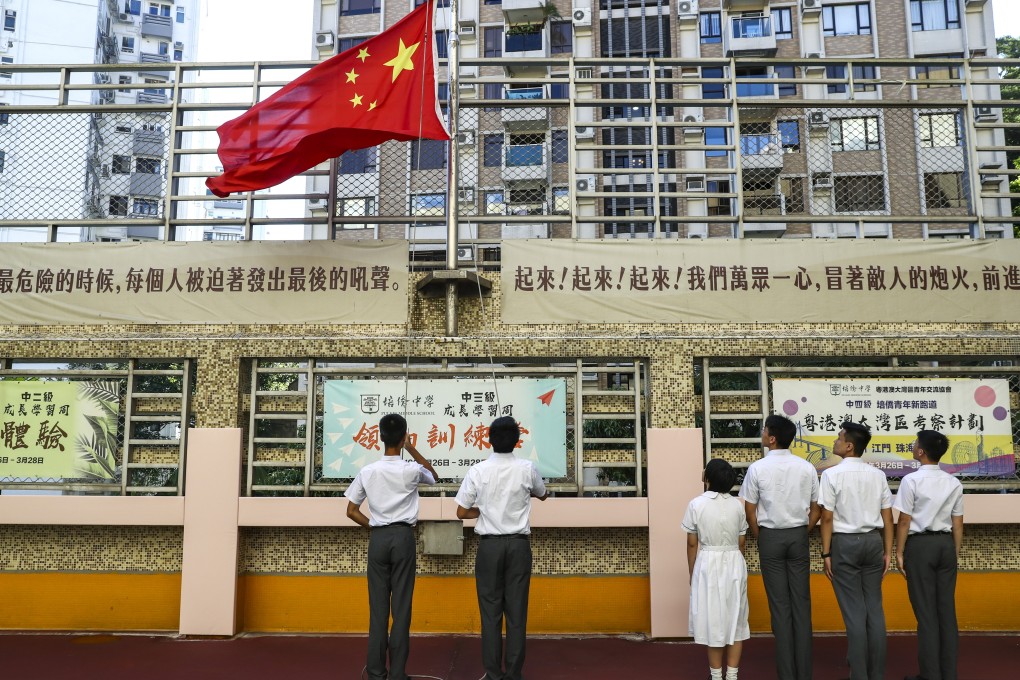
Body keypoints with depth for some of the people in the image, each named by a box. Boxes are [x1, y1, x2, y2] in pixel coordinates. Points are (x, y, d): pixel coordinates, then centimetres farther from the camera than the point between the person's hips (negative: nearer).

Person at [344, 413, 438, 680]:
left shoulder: (367, 471, 0)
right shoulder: (411, 470, -5)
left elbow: (352, 511, 5)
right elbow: (434, 476, 19)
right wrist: (411, 449, 17)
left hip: (378, 538, 2)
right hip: (403, 537, -2)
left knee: (378, 607, 6)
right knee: (401, 607, 2)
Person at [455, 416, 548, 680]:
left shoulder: (477, 471, -6)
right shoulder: (527, 469, -3)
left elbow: (462, 512, -2)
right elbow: (542, 495, 18)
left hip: (489, 545, 0)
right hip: (518, 544, 1)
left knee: (490, 611, 5)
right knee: (517, 611, 5)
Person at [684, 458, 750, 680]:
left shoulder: (696, 505, -10)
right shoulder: (737, 505, -2)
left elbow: (692, 544, -5)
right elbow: (741, 543, 5)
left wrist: (692, 573, 7)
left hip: (708, 565, -2)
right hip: (734, 564, 3)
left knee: (713, 620, 7)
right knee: (734, 620, 11)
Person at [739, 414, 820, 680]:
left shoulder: (758, 468, -10)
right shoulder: (806, 468, -1)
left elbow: (750, 511, -6)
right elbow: (815, 510, 4)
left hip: (770, 537, -2)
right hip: (798, 536, 2)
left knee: (780, 606, 3)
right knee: (801, 603, 8)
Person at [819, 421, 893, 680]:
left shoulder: (832, 474, -10)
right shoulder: (878, 475, 4)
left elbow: (827, 518, -11)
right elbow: (887, 517, 4)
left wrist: (826, 553, -5)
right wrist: (887, 552, 11)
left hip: (844, 542, -4)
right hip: (873, 541, 4)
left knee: (854, 611, 1)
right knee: (875, 608, 9)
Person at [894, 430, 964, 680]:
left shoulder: (911, 480, -11)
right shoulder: (954, 483, 6)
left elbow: (905, 521, -11)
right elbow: (958, 524, 8)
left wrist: (899, 551, -3)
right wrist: (955, 552, 17)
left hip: (920, 545, -5)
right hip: (946, 544, 5)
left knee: (926, 611, 1)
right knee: (947, 609, 10)